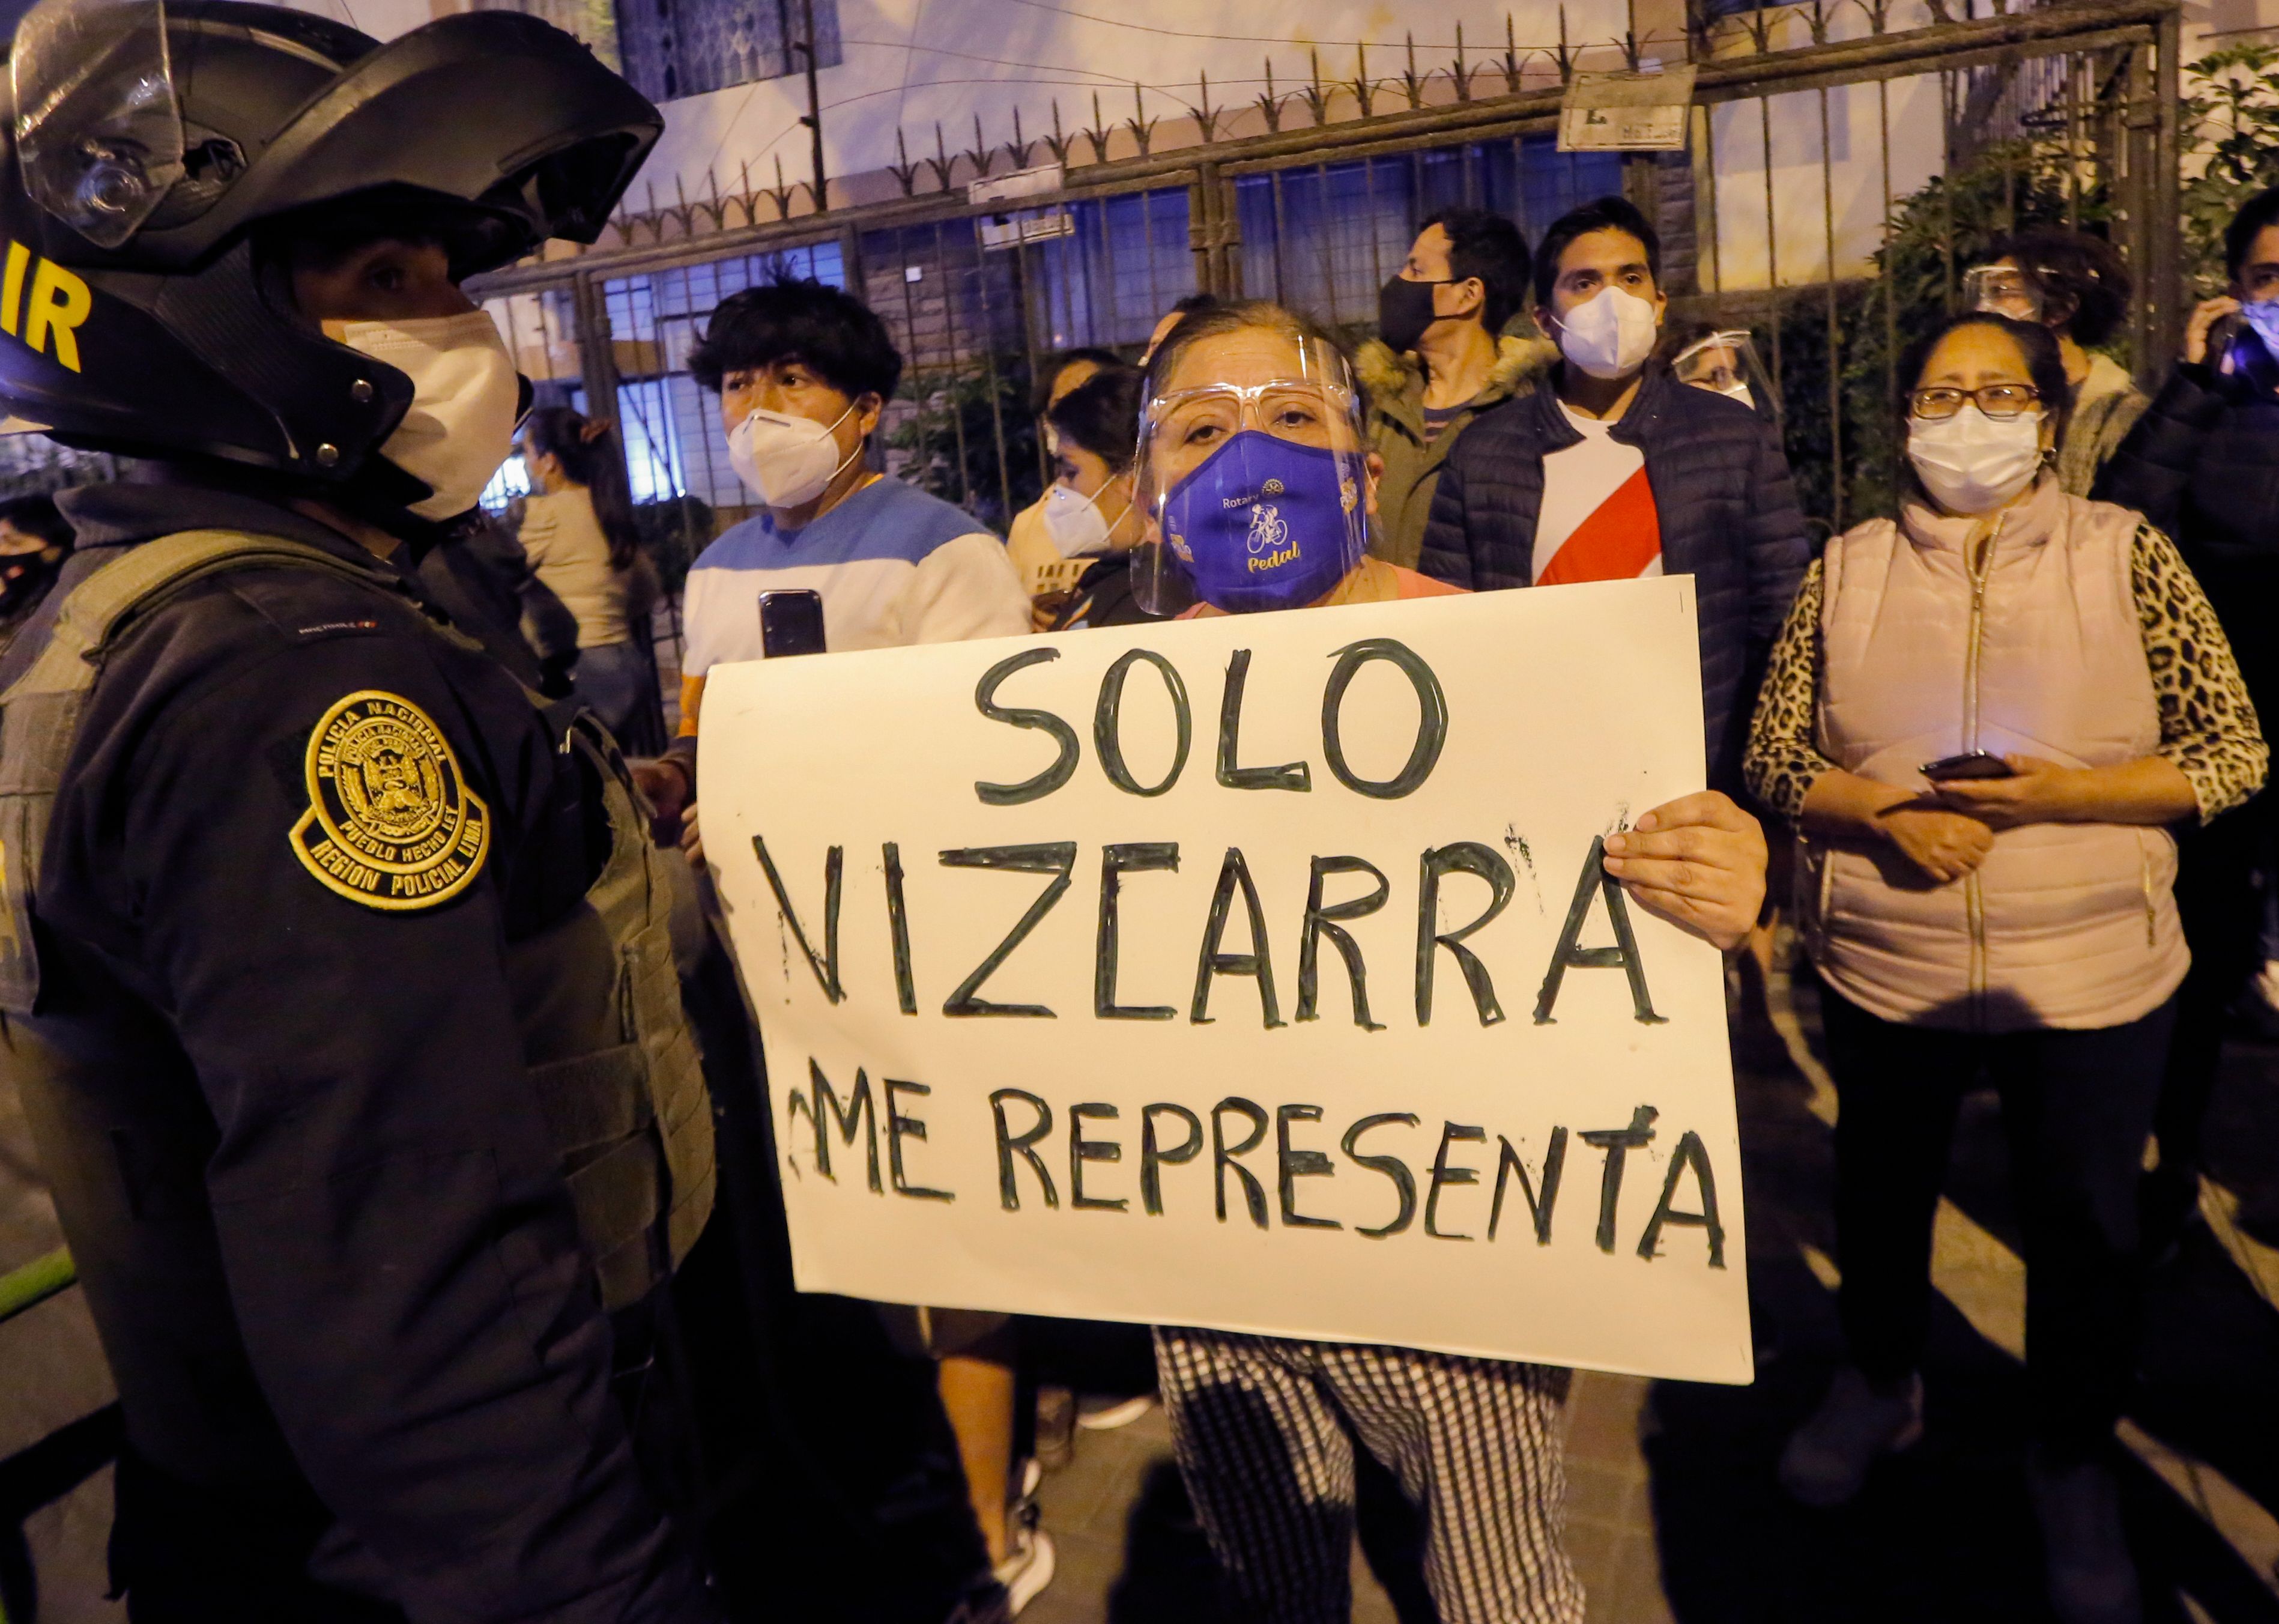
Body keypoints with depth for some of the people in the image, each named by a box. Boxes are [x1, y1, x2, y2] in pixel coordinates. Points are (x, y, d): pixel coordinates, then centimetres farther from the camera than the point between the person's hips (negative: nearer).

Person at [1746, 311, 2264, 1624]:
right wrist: (1886, 812, -18)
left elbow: (2237, 753, -5)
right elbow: (1773, 754, 0)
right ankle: (1883, 1384, 47)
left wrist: (2064, 793, -20)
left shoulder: (2127, 555, -5)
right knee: (1881, 1193, 19)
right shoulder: (1848, 570, 0)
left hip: (2094, 974, -1)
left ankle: (2074, 1461, 39)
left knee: (2085, 1223, 14)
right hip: (1886, 968, 2)